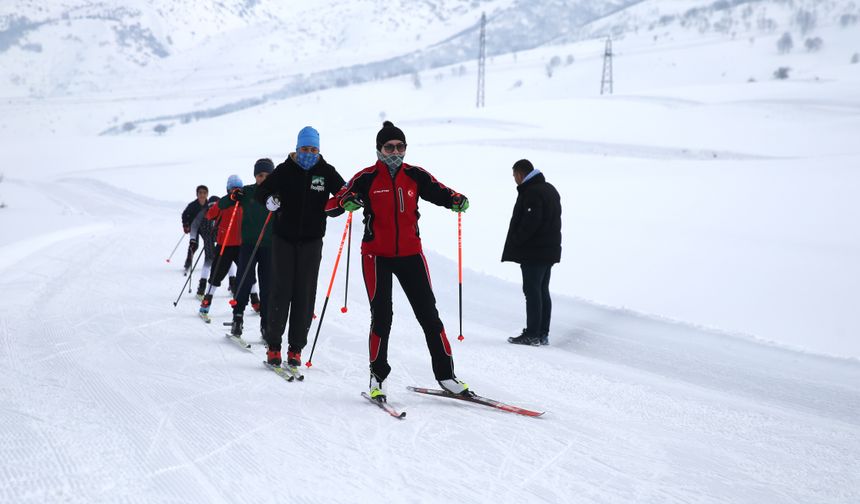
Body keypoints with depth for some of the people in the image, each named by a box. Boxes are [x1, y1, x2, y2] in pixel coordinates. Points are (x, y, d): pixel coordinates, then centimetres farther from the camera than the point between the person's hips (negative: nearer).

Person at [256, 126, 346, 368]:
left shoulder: (326, 172, 2)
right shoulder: (285, 170, 0)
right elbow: (261, 191, 1)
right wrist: (269, 199, -22)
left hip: (311, 241, 1)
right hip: (284, 239, -1)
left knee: (304, 293, 1)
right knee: (280, 291, -2)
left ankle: (296, 348, 8)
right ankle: (273, 345, 8)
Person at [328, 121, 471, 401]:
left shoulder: (415, 176, 4)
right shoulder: (367, 178, -3)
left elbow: (439, 192, 1)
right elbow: (331, 206, -8)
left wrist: (457, 200, -21)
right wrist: (347, 202, -31)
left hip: (410, 254, 2)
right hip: (377, 256, -2)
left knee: (429, 313, 2)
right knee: (382, 315, -5)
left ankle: (445, 375, 12)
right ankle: (377, 376, 12)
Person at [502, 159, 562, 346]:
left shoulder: (531, 193, -16)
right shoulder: (550, 189, 16)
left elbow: (529, 223, -23)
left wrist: (514, 243, -12)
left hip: (533, 253, -10)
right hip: (549, 251, 10)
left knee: (532, 291, -5)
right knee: (543, 291, 12)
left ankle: (532, 334, -3)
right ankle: (543, 334, 16)